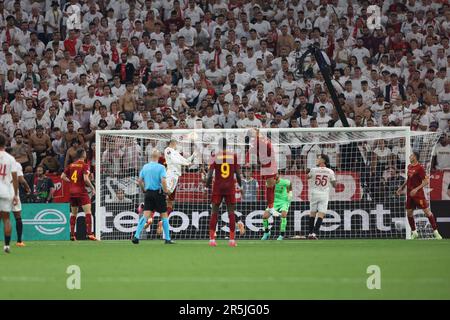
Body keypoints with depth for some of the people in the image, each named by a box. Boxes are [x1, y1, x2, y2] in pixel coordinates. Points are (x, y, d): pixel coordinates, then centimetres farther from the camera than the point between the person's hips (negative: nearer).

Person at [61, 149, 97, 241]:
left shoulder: (71, 165, 9)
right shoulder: (84, 165, -8)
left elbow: (63, 176, 8)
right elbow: (85, 179, -18)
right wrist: (92, 188, -6)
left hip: (72, 192, 6)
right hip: (81, 191, -6)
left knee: (73, 213, 14)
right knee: (88, 212, -8)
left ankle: (72, 235, 13)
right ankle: (89, 233, -19)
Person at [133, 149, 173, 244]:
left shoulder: (145, 167, 6)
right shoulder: (160, 167, -9)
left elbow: (140, 181, 9)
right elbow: (163, 180, -20)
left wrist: (143, 189, 23)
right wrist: (166, 190, -5)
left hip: (148, 193, 4)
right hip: (158, 193, -4)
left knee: (145, 215, 1)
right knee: (164, 215, 7)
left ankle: (136, 236, -11)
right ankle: (167, 238, 9)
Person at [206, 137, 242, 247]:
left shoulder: (215, 157, -2)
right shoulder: (234, 156, 2)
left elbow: (210, 173, -7)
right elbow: (238, 173, 0)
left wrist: (207, 186, 4)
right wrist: (241, 186, 12)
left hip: (217, 188, -1)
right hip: (230, 188, 1)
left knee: (214, 213, 5)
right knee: (231, 213, 4)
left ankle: (212, 239, -2)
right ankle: (232, 239, -1)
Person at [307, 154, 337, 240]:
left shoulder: (313, 170, -5)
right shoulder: (330, 172, -3)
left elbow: (308, 177, 16)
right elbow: (334, 185, 2)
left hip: (314, 194, 0)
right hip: (324, 195, 0)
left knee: (312, 213, 13)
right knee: (321, 215, -2)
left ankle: (311, 233, 17)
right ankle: (315, 233, -14)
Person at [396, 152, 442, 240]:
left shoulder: (420, 168, -14)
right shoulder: (409, 167, 10)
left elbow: (426, 181, -16)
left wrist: (416, 189, -23)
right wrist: (402, 187, 21)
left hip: (418, 193, -8)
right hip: (410, 194, 8)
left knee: (427, 211, -7)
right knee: (409, 213, 7)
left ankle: (435, 232, -2)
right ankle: (414, 233, 21)